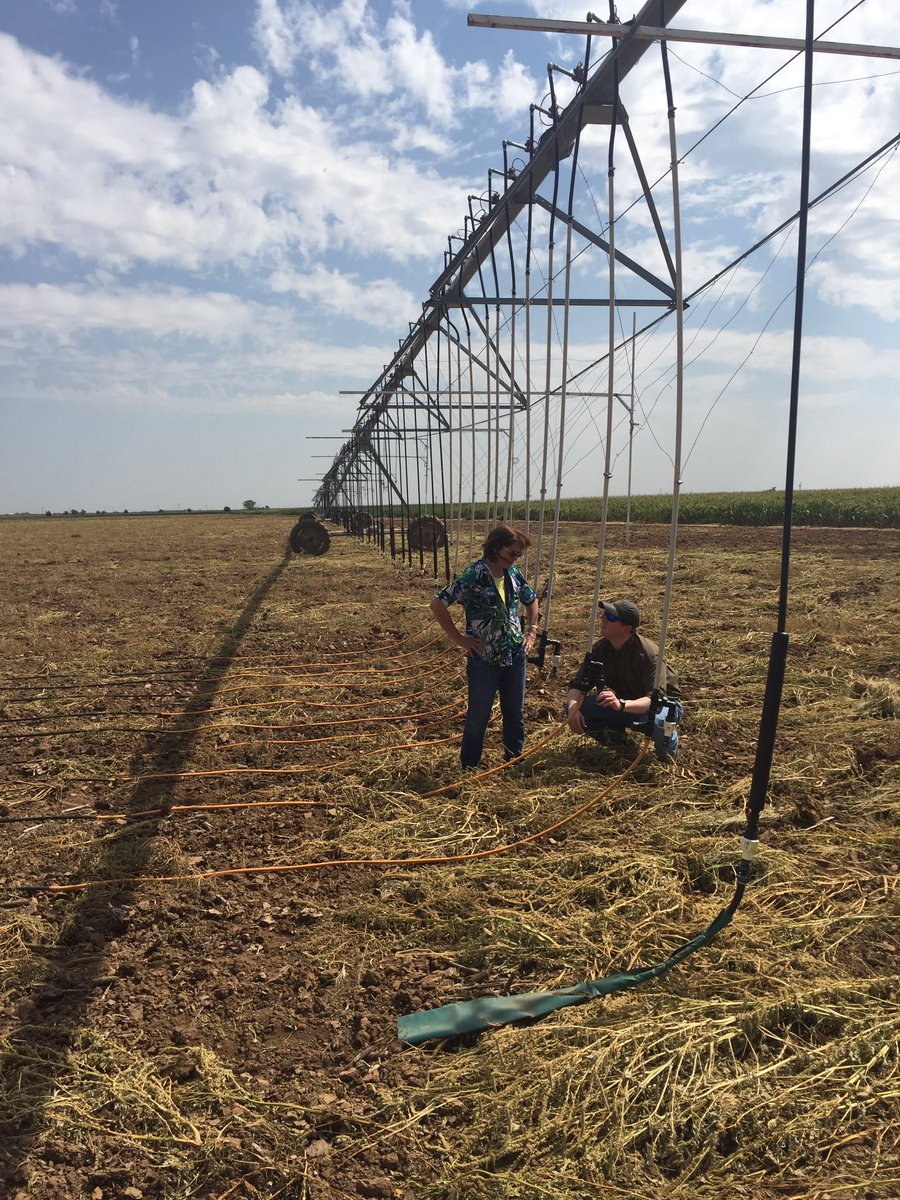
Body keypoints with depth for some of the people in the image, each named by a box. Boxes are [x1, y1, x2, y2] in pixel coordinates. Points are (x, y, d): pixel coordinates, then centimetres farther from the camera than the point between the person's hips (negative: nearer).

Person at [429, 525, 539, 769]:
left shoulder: (514, 574, 2)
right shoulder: (474, 575, -18)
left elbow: (532, 601, 21)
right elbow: (437, 605, -19)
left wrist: (532, 632, 11)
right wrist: (460, 639, -15)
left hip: (515, 654, 6)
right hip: (484, 658, -6)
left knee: (515, 712, 16)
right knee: (478, 715, 6)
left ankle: (515, 760, 33)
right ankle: (469, 767, 23)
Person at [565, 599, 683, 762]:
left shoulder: (649, 653, -29)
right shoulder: (599, 649, -13)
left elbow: (654, 699, -37)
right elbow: (578, 685, -11)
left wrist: (621, 705, -54)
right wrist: (573, 708, -33)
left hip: (663, 703, -4)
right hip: (622, 701, 4)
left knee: (658, 721, -42)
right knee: (575, 708, -18)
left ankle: (668, 743, -4)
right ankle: (616, 735, 5)